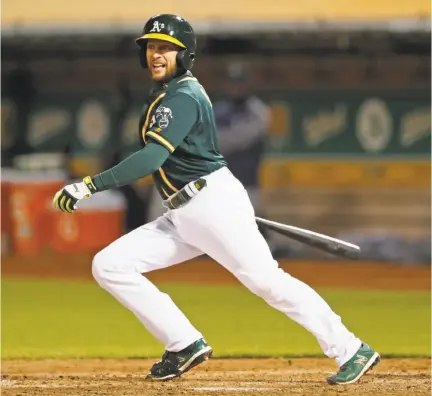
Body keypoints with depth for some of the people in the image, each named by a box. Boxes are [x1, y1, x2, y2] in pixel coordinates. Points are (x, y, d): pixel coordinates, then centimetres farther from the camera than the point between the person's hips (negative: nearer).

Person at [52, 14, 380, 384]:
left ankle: (351, 351, -4)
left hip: (214, 201, -9)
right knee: (109, 265, -2)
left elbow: (151, 159, -26)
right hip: (181, 218, 9)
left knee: (266, 280, -12)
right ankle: (184, 345, 0)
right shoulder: (167, 94, 16)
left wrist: (90, 185, -30)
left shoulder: (183, 97, -15)